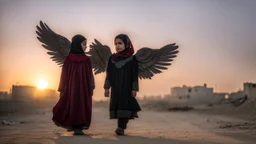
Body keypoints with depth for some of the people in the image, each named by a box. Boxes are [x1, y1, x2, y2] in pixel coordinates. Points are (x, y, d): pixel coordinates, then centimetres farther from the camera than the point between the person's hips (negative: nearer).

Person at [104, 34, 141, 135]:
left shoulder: (132, 58, -2)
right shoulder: (112, 58, 8)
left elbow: (135, 75, -3)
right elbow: (109, 74, 9)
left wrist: (134, 89, -7)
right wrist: (107, 87, 5)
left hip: (127, 87, -3)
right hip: (116, 88, 4)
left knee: (124, 106, -8)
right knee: (117, 106, 2)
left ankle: (121, 127, -7)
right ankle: (121, 127, 8)